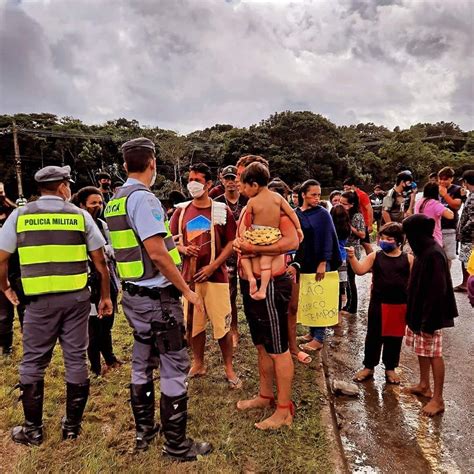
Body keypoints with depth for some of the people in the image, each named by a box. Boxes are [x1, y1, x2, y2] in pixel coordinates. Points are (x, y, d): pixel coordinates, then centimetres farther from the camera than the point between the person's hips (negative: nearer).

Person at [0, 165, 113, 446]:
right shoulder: (80, 215, 2)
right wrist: (106, 296, 11)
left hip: (40, 300, 0)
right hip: (77, 297, 1)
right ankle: (72, 425, 22)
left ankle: (33, 430, 23)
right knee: (76, 360, 10)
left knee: (33, 363, 13)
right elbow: (100, 261, 1)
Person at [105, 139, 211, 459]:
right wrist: (187, 290, -15)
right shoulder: (143, 197, -18)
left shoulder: (116, 200, 10)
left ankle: (144, 431, 34)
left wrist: (167, 242, 29)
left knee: (142, 364, 18)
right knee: (174, 368, 2)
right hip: (158, 297, -9)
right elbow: (157, 253, -23)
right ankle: (177, 445, 16)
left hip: (134, 294, 9)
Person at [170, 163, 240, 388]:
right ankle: (198, 364, 32)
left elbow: (232, 243, -4)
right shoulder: (181, 211, 6)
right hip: (190, 276, 3)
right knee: (194, 323, 13)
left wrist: (213, 266, -14)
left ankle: (229, 368, 20)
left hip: (216, 276, -3)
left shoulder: (221, 211, -3)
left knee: (222, 325, 2)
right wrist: (183, 249, -12)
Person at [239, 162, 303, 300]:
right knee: (266, 263, 11)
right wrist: (298, 228, 11)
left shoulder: (251, 202, -9)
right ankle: (262, 289, 5)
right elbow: (291, 213, 1)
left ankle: (251, 277, 3)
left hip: (255, 236, -2)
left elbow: (248, 223, -2)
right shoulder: (277, 197, -1)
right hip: (272, 237, 3)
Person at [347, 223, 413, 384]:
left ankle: (390, 368, 31)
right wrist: (352, 257, -31)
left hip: (400, 305, 0)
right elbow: (360, 270, -14)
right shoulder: (374, 256, -1)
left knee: (394, 337, 13)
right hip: (378, 304, 0)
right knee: (373, 336, 10)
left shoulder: (408, 259, -1)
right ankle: (368, 366, 25)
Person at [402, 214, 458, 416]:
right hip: (419, 310, 9)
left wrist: (429, 322, -22)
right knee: (422, 350, 20)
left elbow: (438, 291, -25)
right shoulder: (424, 250, 4)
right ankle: (424, 385, 36)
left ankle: (438, 399, 15)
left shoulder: (434, 255, -24)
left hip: (429, 314, -9)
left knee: (434, 354, 3)